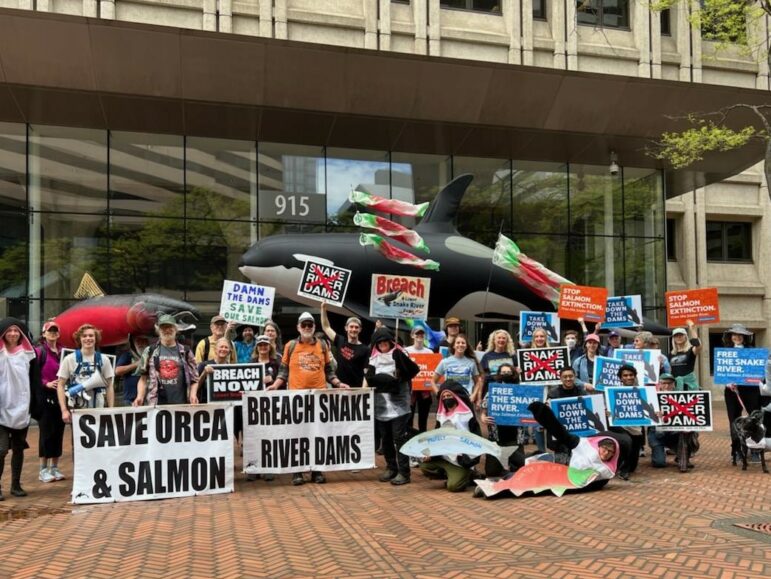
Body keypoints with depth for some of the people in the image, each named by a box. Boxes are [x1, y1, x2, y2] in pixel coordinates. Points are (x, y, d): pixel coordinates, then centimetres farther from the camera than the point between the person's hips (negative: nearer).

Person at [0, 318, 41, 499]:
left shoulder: (28, 353, 6)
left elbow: (35, 382, 7)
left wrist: (37, 407, 2)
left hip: (23, 409, 3)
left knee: (18, 449, 11)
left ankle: (16, 485, 20)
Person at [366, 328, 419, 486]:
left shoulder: (398, 354, -5)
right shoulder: (374, 358, 10)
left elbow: (414, 369, -9)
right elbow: (370, 379, 2)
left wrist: (400, 380, -10)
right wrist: (388, 379, -10)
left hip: (398, 405, -5)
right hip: (381, 405, 5)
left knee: (400, 438, -4)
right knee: (386, 439, 13)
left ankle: (404, 472, 1)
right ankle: (391, 468, 25)